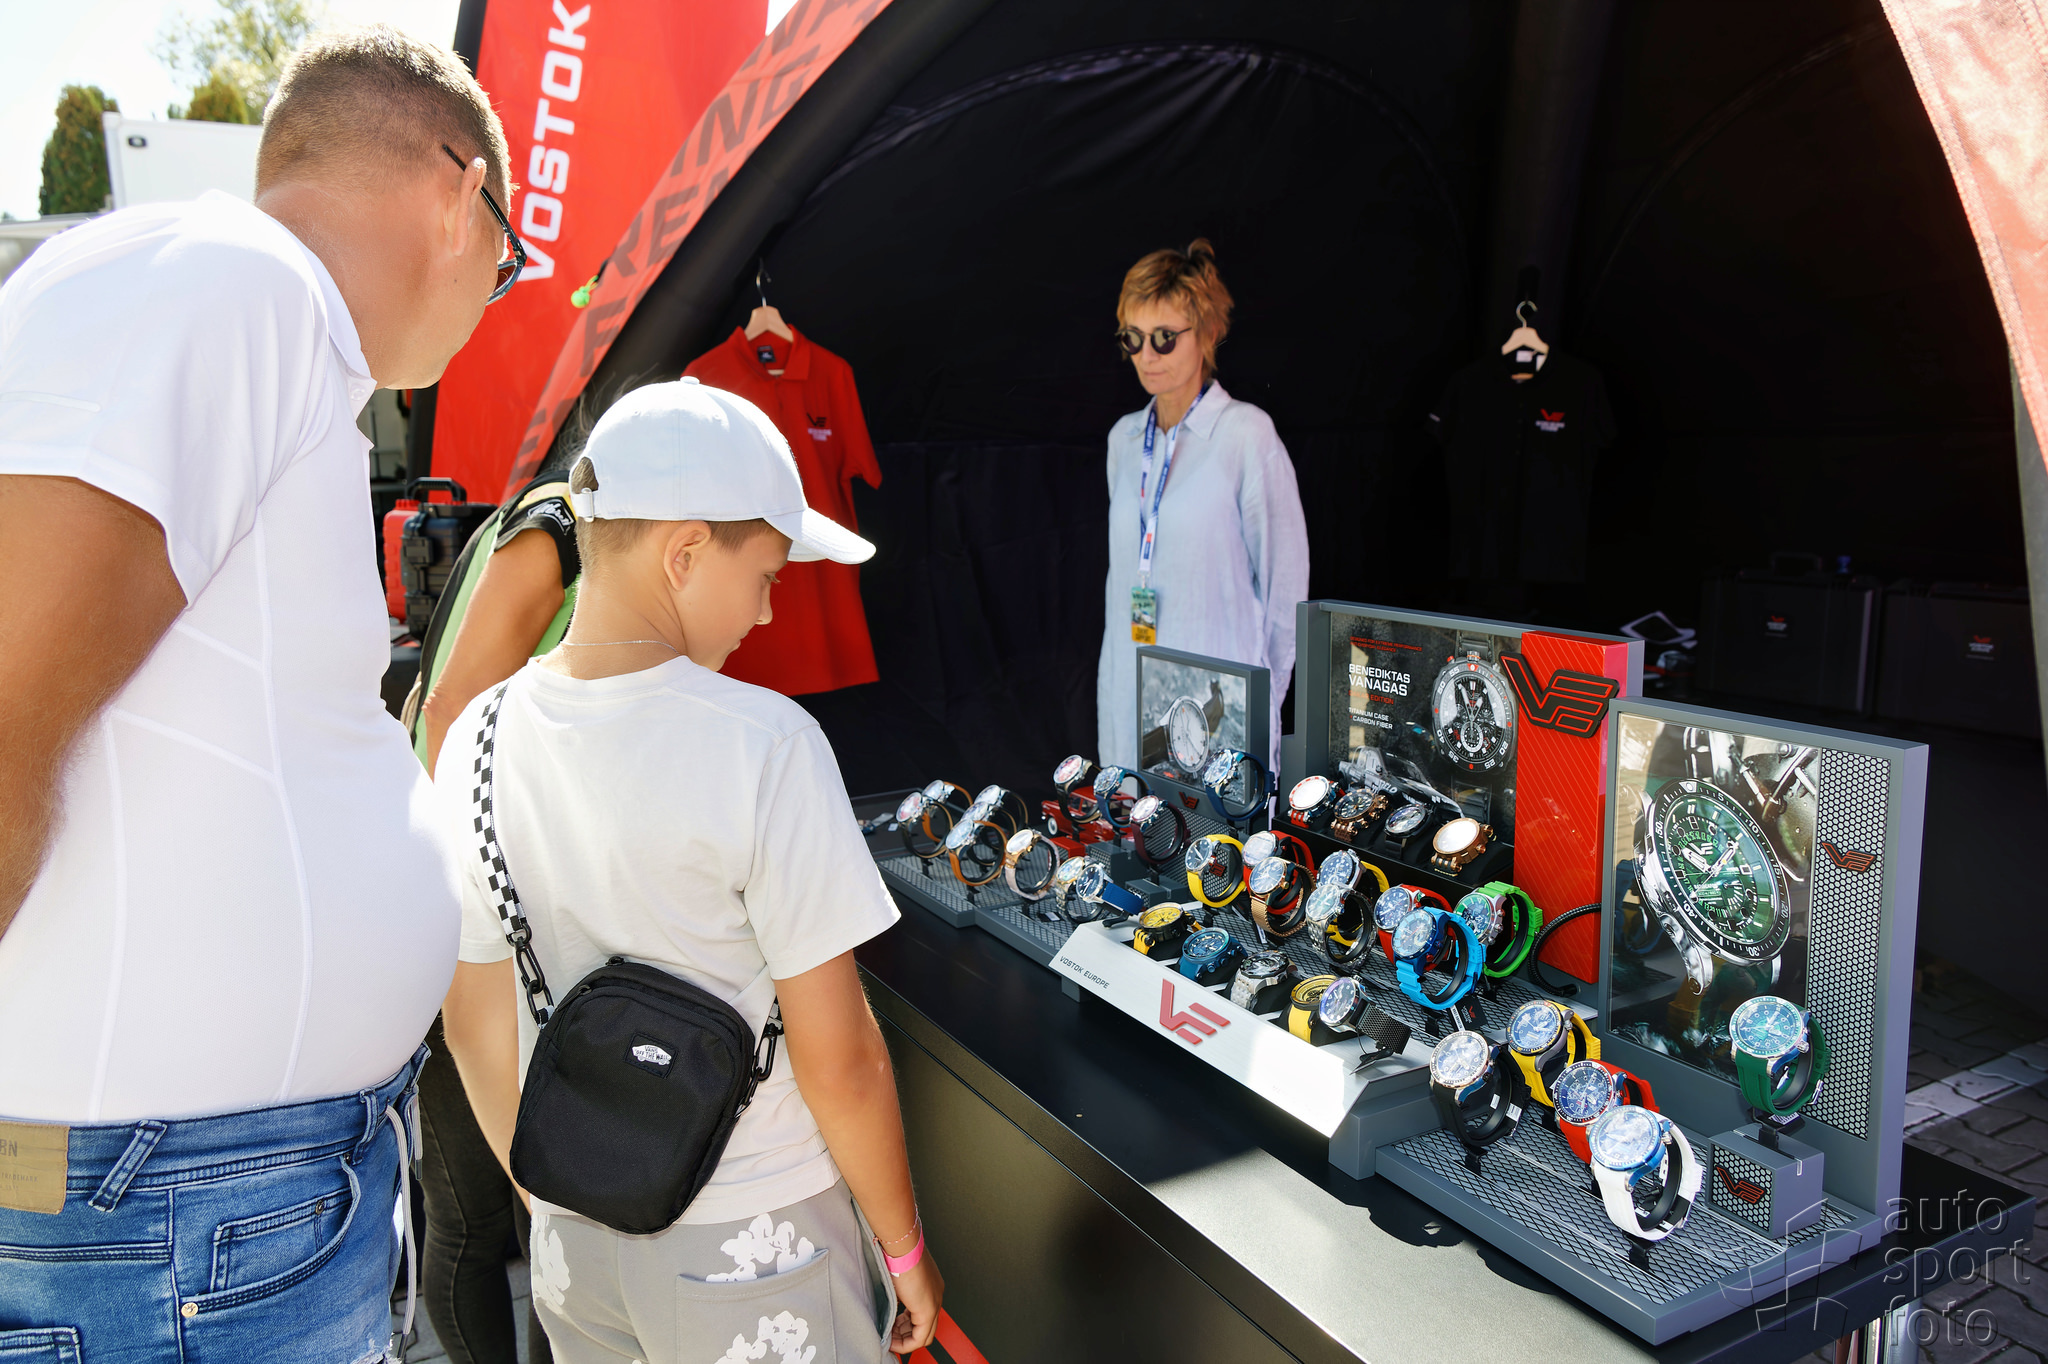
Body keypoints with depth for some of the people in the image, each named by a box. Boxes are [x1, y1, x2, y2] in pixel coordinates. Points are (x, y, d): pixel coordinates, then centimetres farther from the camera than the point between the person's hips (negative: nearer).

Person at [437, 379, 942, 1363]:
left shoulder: (481, 740, -6)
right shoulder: (763, 744, -23)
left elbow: (473, 1030, 3)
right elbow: (837, 1056, -20)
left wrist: (554, 1205, 17)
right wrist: (904, 1246, -4)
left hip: (572, 1245, 5)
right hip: (751, 1245, -5)